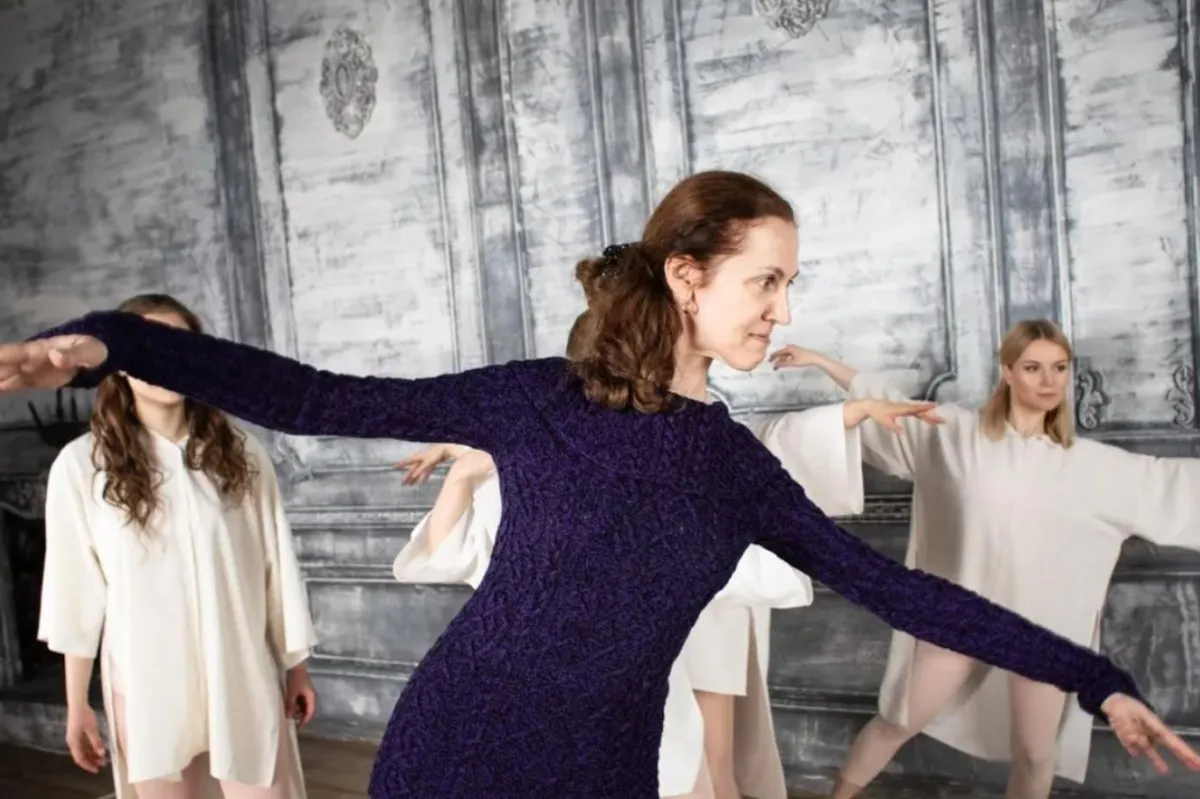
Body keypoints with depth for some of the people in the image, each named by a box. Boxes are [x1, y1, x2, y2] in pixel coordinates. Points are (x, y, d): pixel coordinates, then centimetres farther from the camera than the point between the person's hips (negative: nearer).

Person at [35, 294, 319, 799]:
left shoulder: (240, 454, -2)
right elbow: (77, 590, -1)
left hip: (245, 679, 1)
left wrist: (296, 665, 7)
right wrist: (77, 703, 2)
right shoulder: (82, 464, -6)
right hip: (147, 686, -1)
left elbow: (277, 566, 3)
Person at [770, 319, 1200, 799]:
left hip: (1042, 624, 2)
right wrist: (818, 360, 4)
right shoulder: (956, 432, -5)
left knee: (1035, 753, 13)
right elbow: (883, 400, 3)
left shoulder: (1089, 463, 0)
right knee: (898, 723, 9)